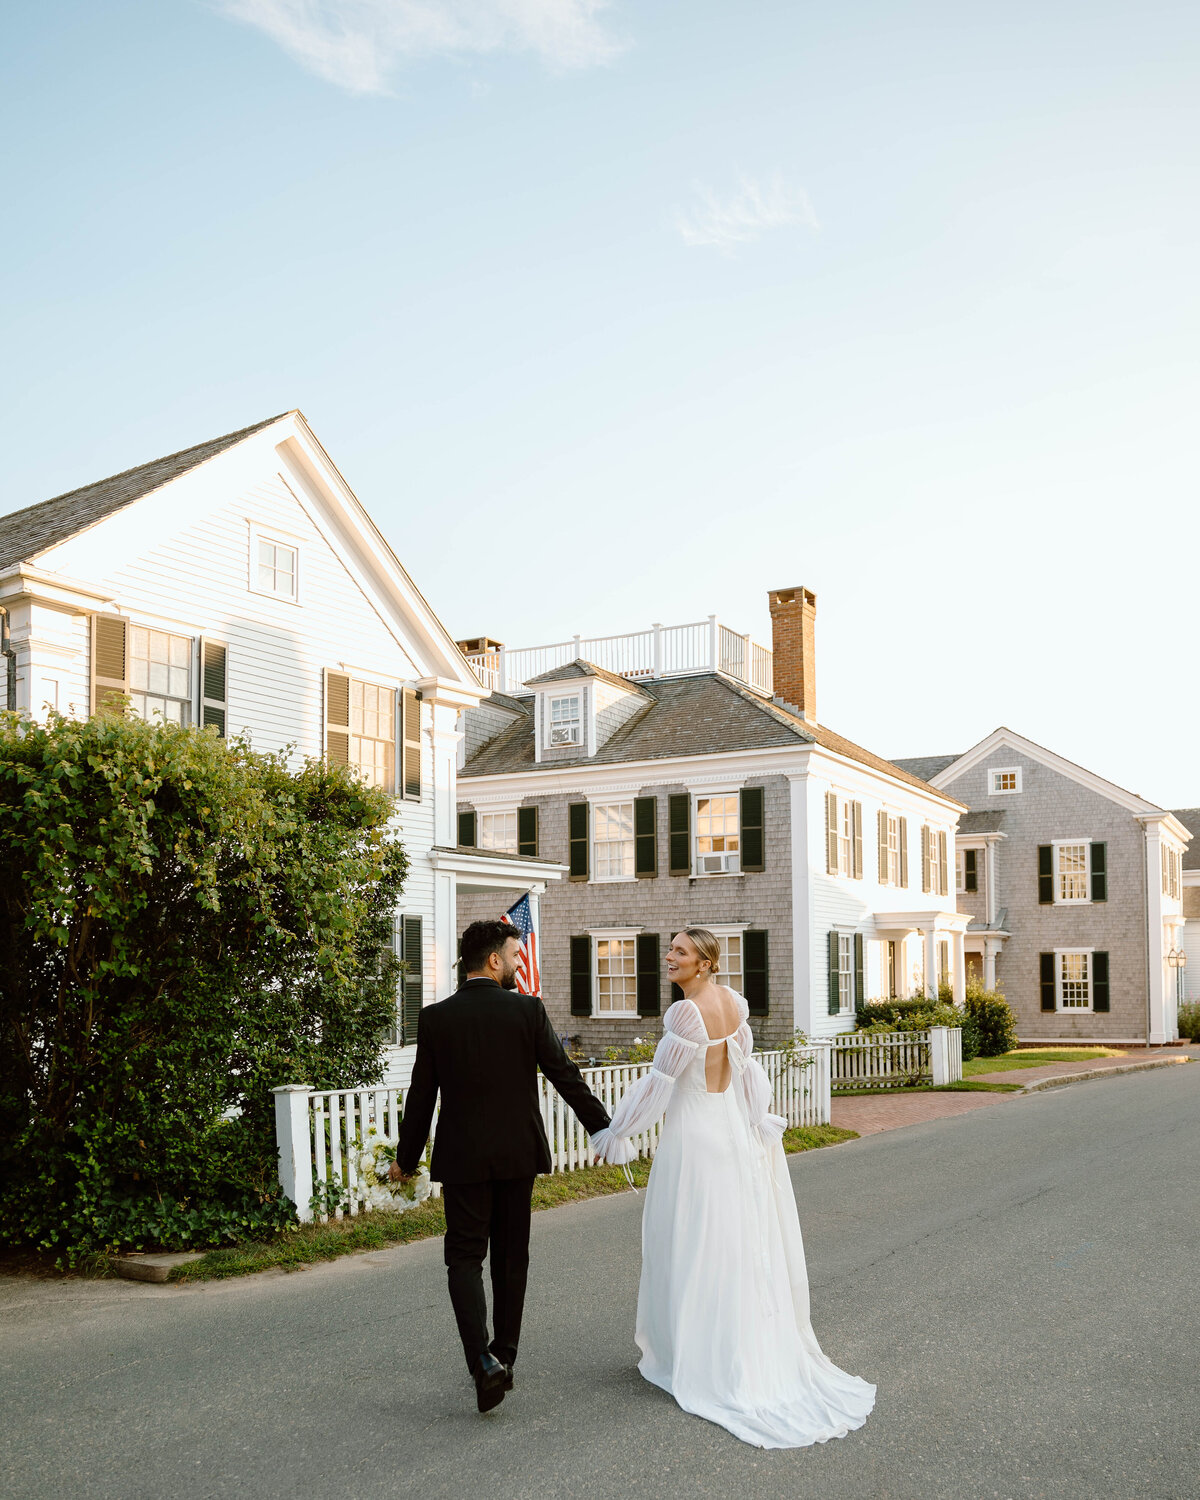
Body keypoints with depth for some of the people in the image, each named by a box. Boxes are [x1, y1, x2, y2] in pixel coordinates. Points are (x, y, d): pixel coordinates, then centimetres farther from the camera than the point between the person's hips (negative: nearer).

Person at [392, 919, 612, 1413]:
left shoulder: (435, 1018, -6)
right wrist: (602, 1128, 5)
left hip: (462, 1158, -1)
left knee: (465, 1257, 4)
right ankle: (504, 1354, 26)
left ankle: (483, 1360, -13)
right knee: (511, 1256, 15)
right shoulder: (528, 1010, -8)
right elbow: (566, 1076, -6)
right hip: (517, 1154, 1)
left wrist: (406, 1158, 11)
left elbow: (422, 1095, -1)